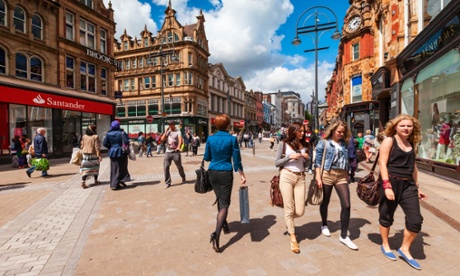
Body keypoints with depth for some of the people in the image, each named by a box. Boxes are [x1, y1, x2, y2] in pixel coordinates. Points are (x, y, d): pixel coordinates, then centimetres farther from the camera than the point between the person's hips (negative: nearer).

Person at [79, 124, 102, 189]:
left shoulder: (84, 136, 2)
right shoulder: (95, 137, -12)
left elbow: (82, 146, 7)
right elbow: (97, 147, -14)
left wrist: (83, 152, 18)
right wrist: (99, 155, -11)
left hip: (85, 154, 3)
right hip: (93, 155, -3)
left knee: (85, 168, 3)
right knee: (95, 167, 14)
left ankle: (83, 182, -9)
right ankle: (95, 180, 25)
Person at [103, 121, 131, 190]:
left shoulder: (108, 134, -1)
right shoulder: (122, 133, -9)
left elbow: (104, 143, -4)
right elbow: (127, 142, -17)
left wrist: (111, 147, 12)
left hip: (112, 153, 3)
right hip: (121, 153, -2)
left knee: (114, 169, 10)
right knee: (121, 168, 11)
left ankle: (113, 184, 14)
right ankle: (121, 181, 7)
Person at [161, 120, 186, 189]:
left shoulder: (178, 131, -3)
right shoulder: (167, 132, 10)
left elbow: (180, 140, -20)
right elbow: (162, 139, -2)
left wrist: (178, 147, -38)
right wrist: (166, 131, -6)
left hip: (176, 152, -3)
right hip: (168, 152, 3)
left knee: (179, 166, 9)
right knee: (166, 167, -7)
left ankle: (183, 178, 35)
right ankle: (167, 182, 3)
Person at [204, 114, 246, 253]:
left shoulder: (210, 138, -2)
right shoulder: (232, 139, -10)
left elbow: (207, 157, 5)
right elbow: (236, 159, -9)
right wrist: (242, 175, 1)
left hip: (213, 172, 4)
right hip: (225, 173, -4)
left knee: (220, 200, 23)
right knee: (224, 203, 2)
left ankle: (224, 225, 40)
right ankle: (216, 234, -11)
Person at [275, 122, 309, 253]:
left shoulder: (304, 145, 10)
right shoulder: (284, 144, -1)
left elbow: (306, 165, 16)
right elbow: (277, 163, -1)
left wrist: (307, 158, -4)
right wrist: (289, 157, -13)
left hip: (300, 178, 4)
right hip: (286, 176, -3)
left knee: (299, 211, 1)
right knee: (289, 208, 2)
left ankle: (288, 221, 37)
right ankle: (293, 238, 20)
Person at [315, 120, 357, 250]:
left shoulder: (344, 144, 10)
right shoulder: (323, 143, -3)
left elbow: (346, 160, 15)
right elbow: (318, 161, -5)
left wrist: (347, 175, 13)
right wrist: (318, 177, -11)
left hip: (342, 176, 4)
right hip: (327, 174, -3)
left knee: (346, 205, -4)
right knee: (325, 202, 12)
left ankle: (344, 236, 8)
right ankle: (324, 225, 38)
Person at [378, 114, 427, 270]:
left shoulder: (412, 144, 12)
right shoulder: (389, 141, -7)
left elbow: (413, 166, 20)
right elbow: (382, 163, -14)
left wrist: (416, 187, 20)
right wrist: (387, 186, -21)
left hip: (408, 185, 6)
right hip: (391, 183, -6)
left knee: (416, 220, 3)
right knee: (386, 217, 9)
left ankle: (405, 249, 24)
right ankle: (385, 245, 31)